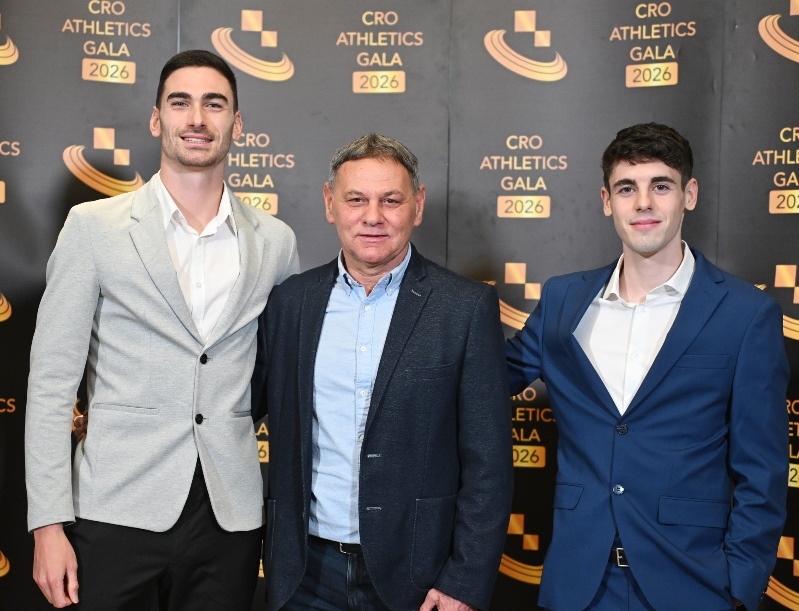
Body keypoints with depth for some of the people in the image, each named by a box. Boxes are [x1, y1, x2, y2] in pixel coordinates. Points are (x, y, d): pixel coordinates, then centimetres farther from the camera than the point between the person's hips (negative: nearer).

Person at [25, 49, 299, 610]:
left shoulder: (276, 242, 4)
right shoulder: (94, 227, -3)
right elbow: (51, 382, -3)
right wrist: (49, 524, -7)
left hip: (231, 516, 2)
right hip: (119, 513, -2)